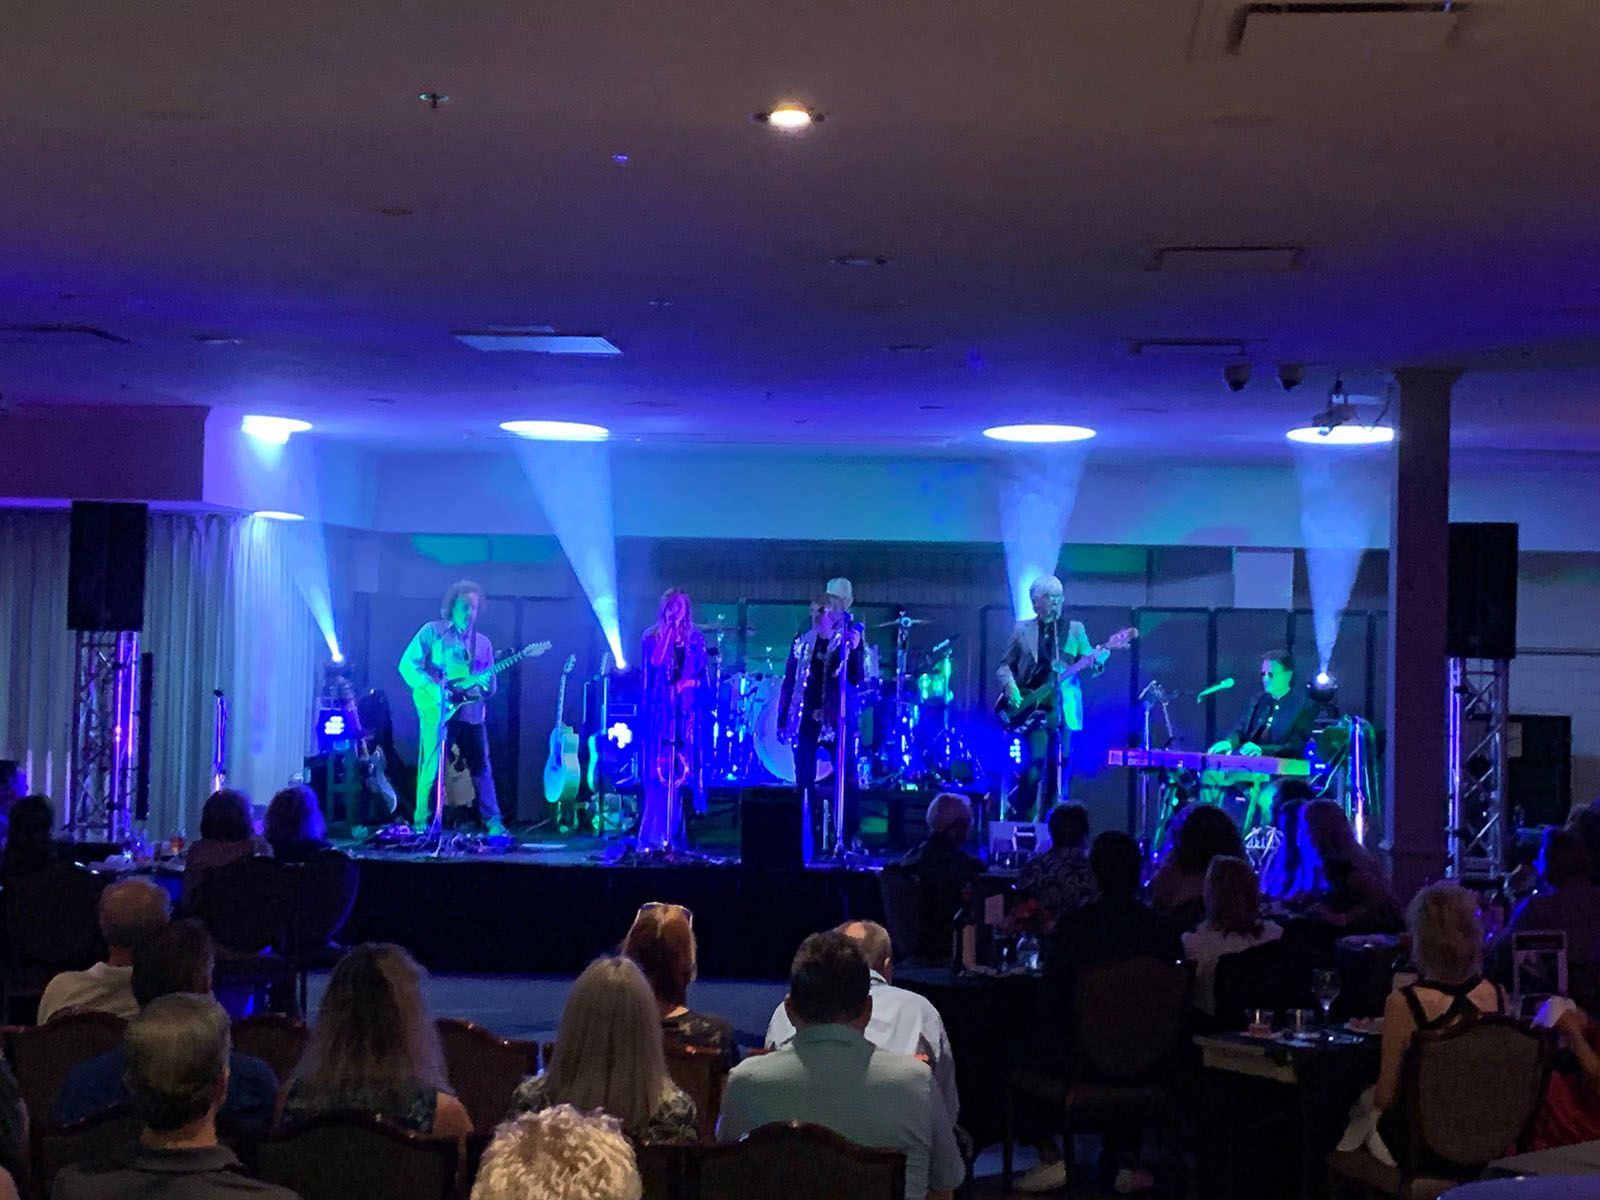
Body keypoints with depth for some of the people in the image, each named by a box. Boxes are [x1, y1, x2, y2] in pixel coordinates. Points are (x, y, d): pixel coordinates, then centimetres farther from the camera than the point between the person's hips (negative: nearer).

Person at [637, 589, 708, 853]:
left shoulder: (695, 639, 12)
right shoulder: (652, 636, 7)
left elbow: (701, 674, 10)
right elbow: (654, 663, -12)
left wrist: (688, 683, -10)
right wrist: (668, 631, -10)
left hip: (686, 710, 2)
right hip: (660, 709, -2)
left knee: (682, 770, -2)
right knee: (660, 769, -8)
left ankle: (674, 834, 1)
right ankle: (654, 835, -7)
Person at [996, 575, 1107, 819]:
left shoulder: (1075, 629, 12)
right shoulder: (1022, 630, 10)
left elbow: (1088, 665, 6)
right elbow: (1005, 665, 11)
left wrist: (1097, 662, -17)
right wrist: (1010, 687, -8)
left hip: (1065, 711, 2)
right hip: (1032, 709, -1)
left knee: (1059, 771, 1)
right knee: (1033, 767, -11)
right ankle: (1025, 824, -2)